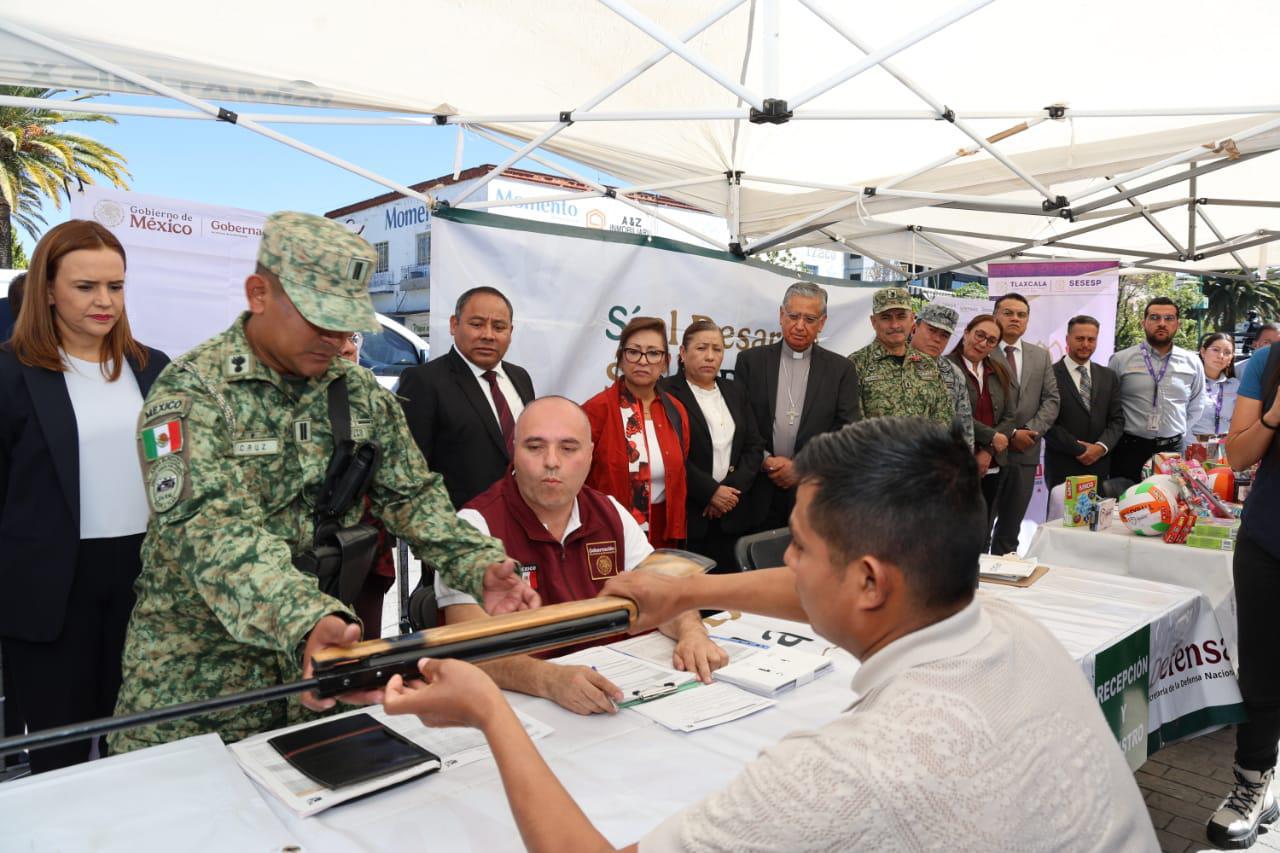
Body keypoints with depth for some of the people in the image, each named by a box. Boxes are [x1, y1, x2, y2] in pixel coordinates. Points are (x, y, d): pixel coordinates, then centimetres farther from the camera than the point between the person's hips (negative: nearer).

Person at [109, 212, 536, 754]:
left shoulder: (363, 394, 1)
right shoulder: (190, 392, -16)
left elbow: (414, 495, 0)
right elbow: (216, 532, -30)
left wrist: (481, 567, -18)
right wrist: (304, 623, -46)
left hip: (331, 652, 4)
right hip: (200, 677, -4)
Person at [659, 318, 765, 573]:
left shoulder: (734, 391, 16)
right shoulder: (667, 392, -4)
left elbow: (754, 446, 11)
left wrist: (733, 489, -4)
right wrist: (711, 491, -12)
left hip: (731, 514, 5)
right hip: (687, 514, -5)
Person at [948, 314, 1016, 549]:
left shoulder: (1000, 373, 14)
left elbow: (1009, 417, 7)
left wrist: (987, 452, -6)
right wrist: (992, 437, -9)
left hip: (990, 466, 6)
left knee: (983, 538, 11)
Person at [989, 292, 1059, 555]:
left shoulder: (1041, 356, 13)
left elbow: (1051, 399, 9)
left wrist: (1032, 430, -7)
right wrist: (1009, 434, -14)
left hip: (1025, 453, 5)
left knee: (1011, 526, 13)